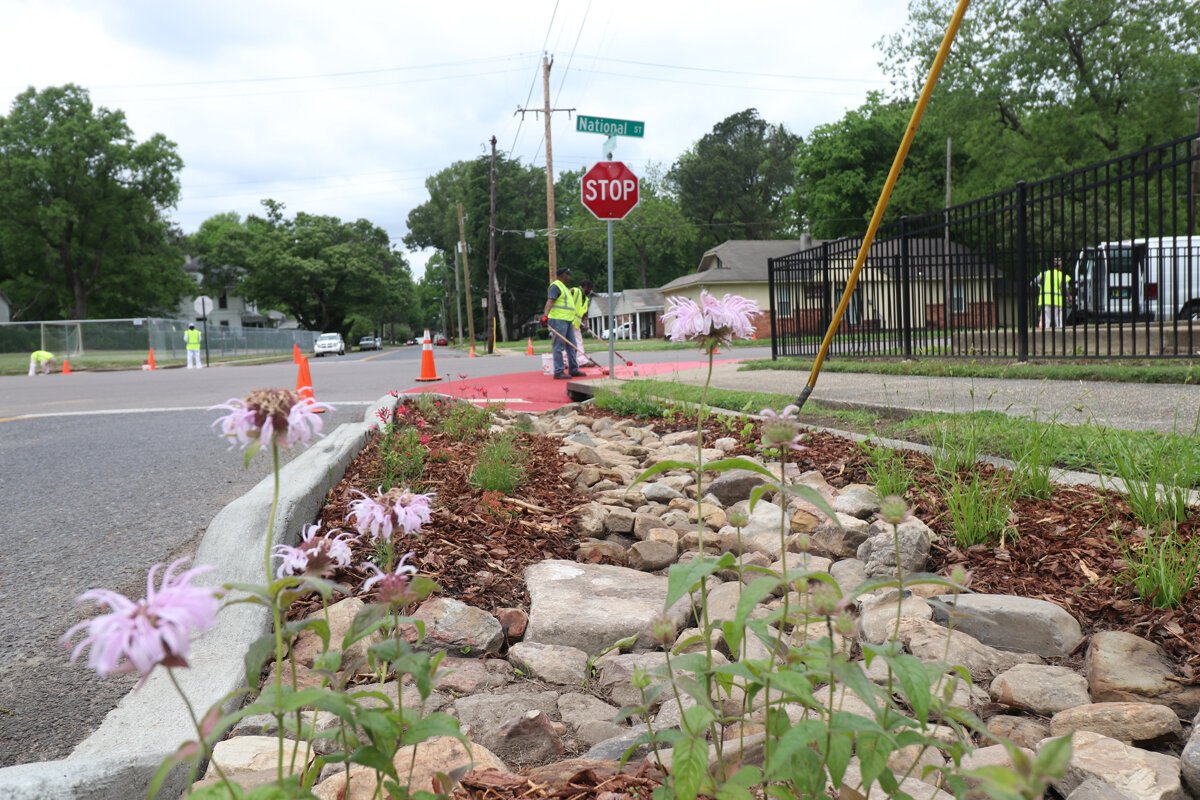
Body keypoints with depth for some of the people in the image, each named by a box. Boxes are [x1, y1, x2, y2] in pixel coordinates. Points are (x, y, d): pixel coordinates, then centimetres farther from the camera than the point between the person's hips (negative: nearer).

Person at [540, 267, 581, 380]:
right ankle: (559, 372, -10)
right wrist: (545, 315, -36)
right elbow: (550, 301, -22)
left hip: (567, 321, 10)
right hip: (558, 320, -10)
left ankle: (573, 370, 21)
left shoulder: (563, 287, 23)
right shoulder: (555, 286, -9)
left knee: (571, 346, 13)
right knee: (559, 346, -10)